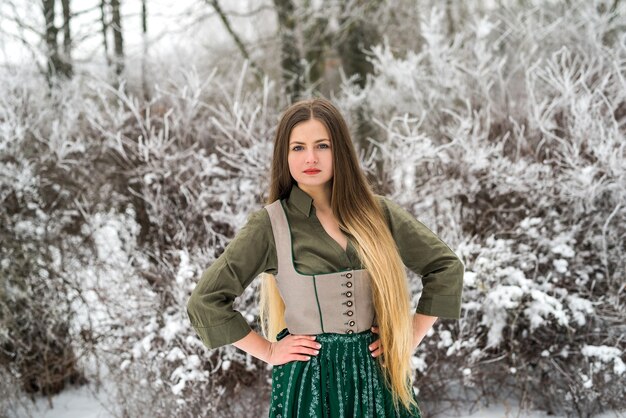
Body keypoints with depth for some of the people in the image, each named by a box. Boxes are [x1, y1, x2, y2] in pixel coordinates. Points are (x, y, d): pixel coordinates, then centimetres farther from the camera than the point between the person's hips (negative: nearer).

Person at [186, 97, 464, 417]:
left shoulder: (377, 213, 0)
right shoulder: (269, 225, -6)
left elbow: (447, 266, 10)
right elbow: (205, 301, -4)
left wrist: (411, 337, 3)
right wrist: (267, 351, -3)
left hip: (376, 377, 2)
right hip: (309, 381, -2)